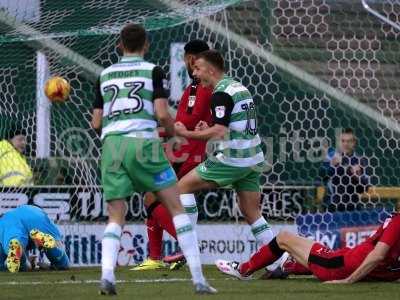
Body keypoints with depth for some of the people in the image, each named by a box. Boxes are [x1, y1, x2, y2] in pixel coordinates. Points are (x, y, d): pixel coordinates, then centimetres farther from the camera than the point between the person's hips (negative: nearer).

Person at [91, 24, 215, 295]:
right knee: (176, 208, 3)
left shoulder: (105, 75, 17)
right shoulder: (153, 71, 5)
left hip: (111, 143, 3)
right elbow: (162, 114, -6)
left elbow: (96, 122, 18)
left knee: (116, 217, 9)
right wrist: (173, 130, 15)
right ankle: (198, 280, -3)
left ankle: (107, 276, -15)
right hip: (142, 142, -3)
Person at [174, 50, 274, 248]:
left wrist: (186, 133, -13)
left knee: (183, 186, -1)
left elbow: (220, 131, -21)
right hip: (253, 161, 9)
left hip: (231, 160, -9)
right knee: (251, 212, 11)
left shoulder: (221, 94, -13)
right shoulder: (239, 87, 17)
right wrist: (209, 130, 12)